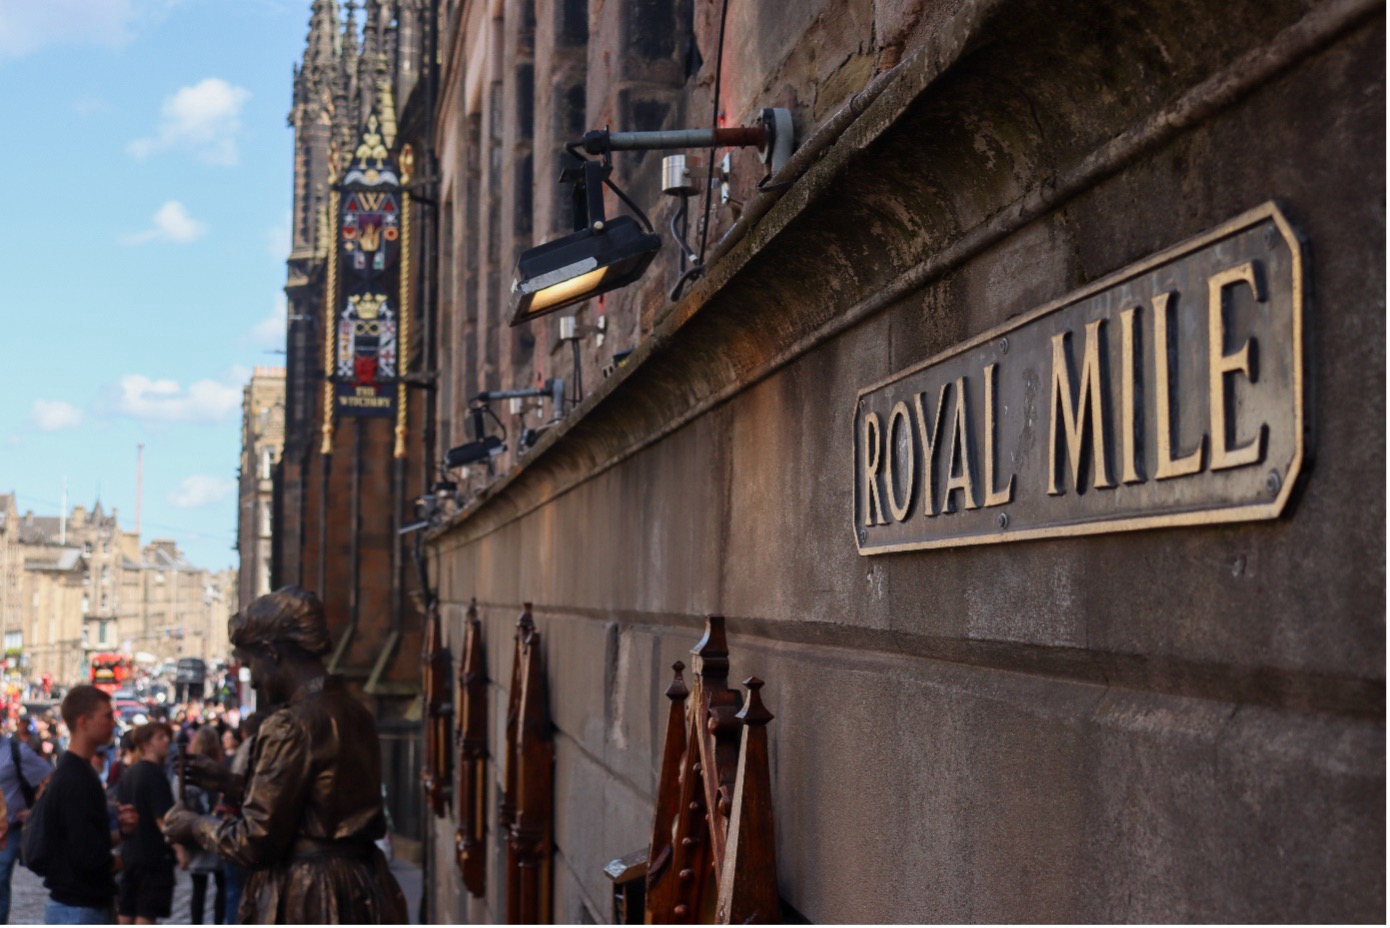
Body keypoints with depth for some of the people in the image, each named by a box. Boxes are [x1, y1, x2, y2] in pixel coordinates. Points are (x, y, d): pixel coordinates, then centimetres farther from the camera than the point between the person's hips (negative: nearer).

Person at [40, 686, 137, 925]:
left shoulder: (74, 772, 12)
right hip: (79, 909, -10)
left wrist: (120, 831, 1)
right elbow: (89, 856, -25)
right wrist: (117, 863, -5)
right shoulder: (76, 780, -19)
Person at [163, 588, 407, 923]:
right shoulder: (357, 715, 8)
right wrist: (233, 784, 24)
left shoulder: (290, 727, -17)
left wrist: (195, 826, 4)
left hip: (307, 905, -9)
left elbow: (256, 842, -15)